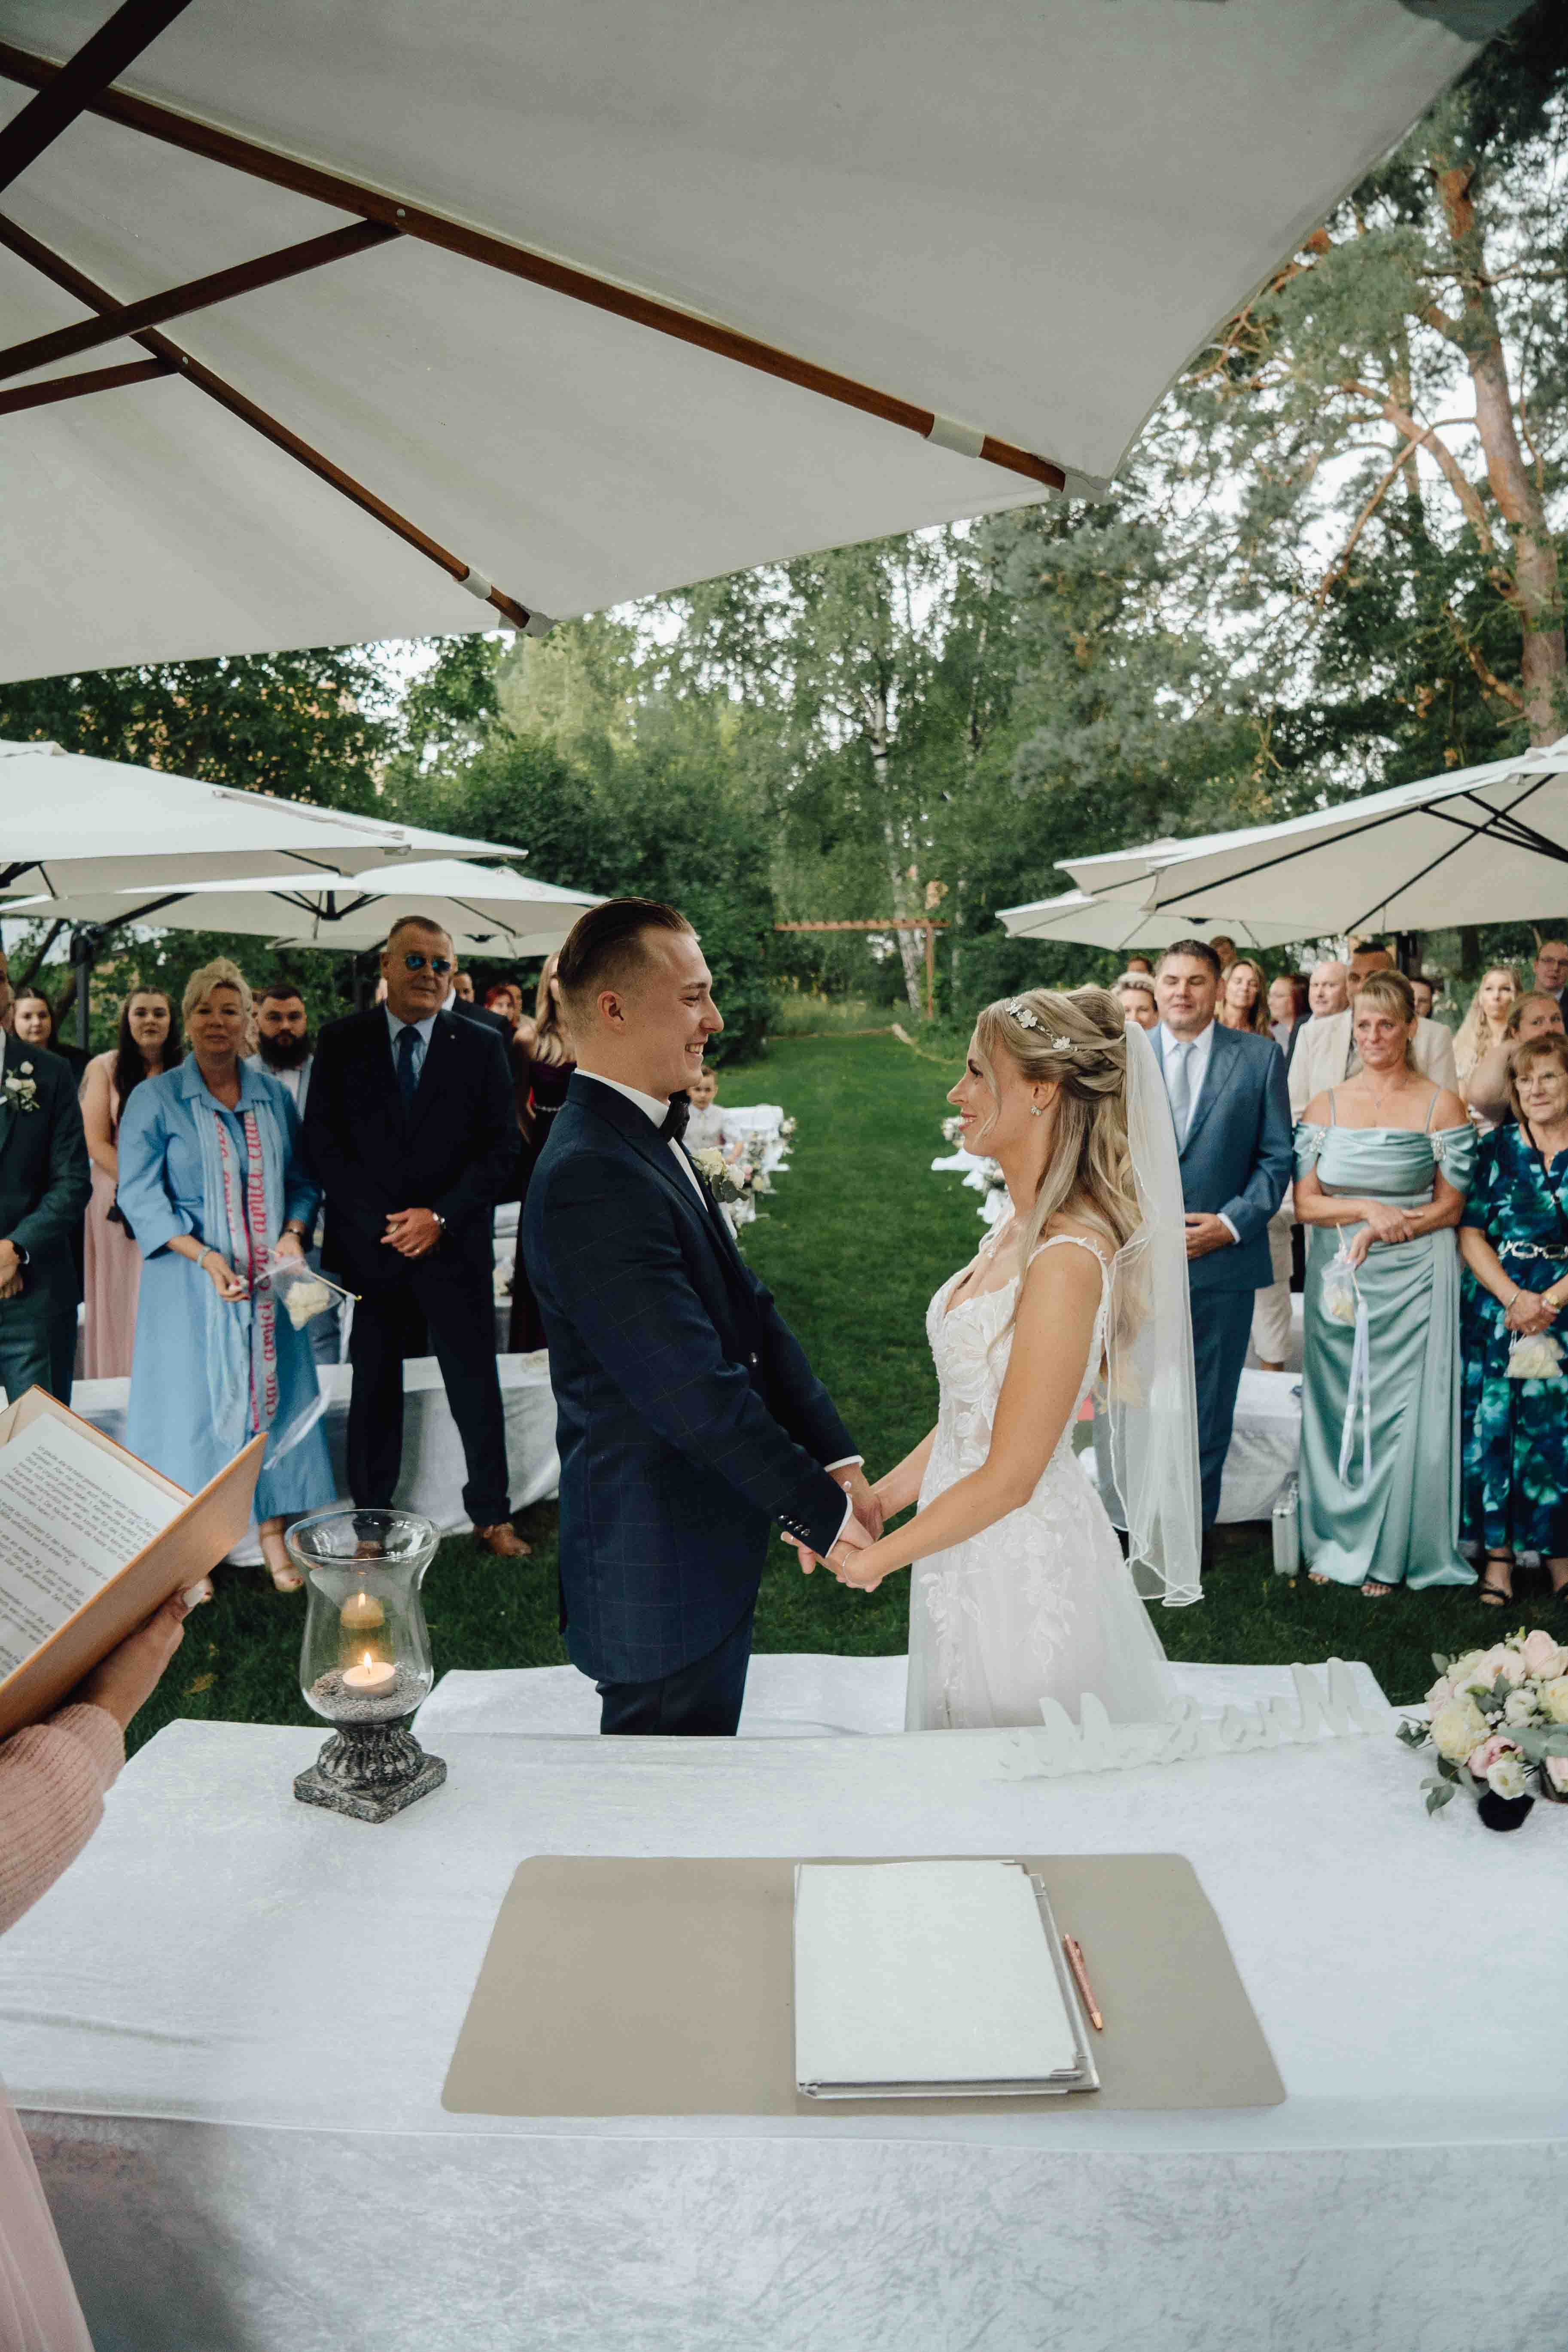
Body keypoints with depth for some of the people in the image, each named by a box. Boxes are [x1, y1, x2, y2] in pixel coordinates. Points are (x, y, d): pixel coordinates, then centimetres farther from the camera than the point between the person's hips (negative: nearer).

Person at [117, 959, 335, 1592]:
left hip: (268, 1280, 3)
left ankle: (273, 1531, 15)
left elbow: (301, 1182, 12)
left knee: (271, 1393, 5)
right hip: (190, 1280, -3)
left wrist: (294, 1233, -8)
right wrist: (203, 1255, -18)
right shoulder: (155, 1099, -1)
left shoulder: (275, 1096, 8)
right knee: (193, 1399, 1)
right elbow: (139, 1194, -7)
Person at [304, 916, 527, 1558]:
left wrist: (440, 1216, -11)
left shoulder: (480, 1046, 3)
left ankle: (491, 1514, 20)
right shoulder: (341, 1042, 3)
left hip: (455, 1243, 0)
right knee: (374, 1388, 9)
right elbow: (321, 1143, 0)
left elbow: (502, 1148, 0)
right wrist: (379, 1221, -11)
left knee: (476, 1384, 6)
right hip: (368, 1242, 0)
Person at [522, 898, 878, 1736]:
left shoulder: (653, 1139, 6)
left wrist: (836, 1460, 1)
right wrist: (823, 1516, -16)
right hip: (658, 1576, -9)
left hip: (708, 1553, 9)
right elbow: (697, 1394, -26)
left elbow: (748, 1310, 6)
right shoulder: (590, 1178, -26)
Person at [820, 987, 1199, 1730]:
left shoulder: (1068, 1258, -25)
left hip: (1024, 1577, -8)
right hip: (974, 1559, 8)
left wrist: (877, 1557, -11)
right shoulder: (1021, 1228, 4)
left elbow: (1009, 1476, -22)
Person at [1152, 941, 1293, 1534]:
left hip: (1221, 1257, 0)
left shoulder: (1260, 1056, 3)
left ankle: (1194, 1528, 26)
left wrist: (1231, 1223, -11)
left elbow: (1277, 1157, 1)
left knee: (1209, 1407, 10)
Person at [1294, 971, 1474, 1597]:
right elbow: (1305, 1203, 2)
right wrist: (1368, 1211, -14)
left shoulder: (1441, 1105, 0)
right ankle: (1336, 1539, 23)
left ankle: (1389, 1552, 17)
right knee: (1336, 1404, 7)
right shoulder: (1326, 1104, 6)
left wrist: (1387, 1230, -13)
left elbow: (1450, 1207, 0)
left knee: (1401, 1408, 2)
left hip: (1412, 1279, -2)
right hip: (1338, 1279, 2)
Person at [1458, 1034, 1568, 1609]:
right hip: (1496, 1309, 0)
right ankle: (1499, 1552, 11)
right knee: (1493, 1427, 0)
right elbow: (1469, 1231, 0)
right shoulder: (1498, 1147, 4)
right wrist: (1512, 1297, -12)